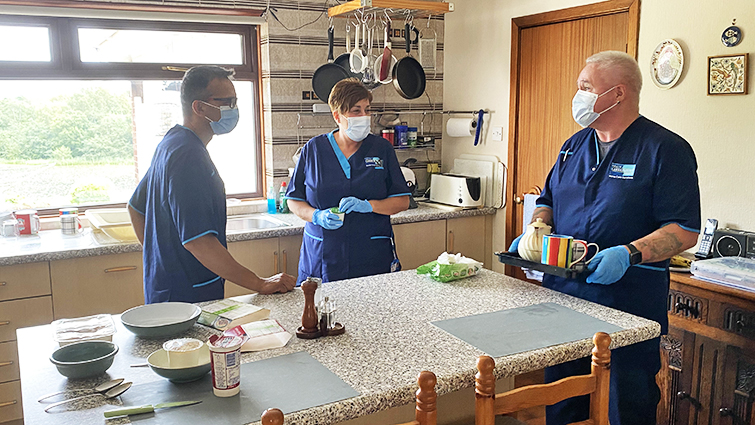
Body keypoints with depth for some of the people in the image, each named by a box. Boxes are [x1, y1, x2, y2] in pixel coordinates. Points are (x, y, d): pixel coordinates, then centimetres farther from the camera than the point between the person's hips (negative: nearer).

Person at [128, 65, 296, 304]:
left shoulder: (171, 143, 11)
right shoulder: (187, 155, -22)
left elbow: (136, 208, 22)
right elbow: (198, 240, -30)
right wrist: (260, 284, -26)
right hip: (187, 299, -10)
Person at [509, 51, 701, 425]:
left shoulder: (666, 149, -7)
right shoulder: (574, 145, 13)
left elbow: (685, 230, -13)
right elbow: (548, 201, 21)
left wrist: (629, 254, -28)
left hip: (628, 301, -5)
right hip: (563, 292, 6)